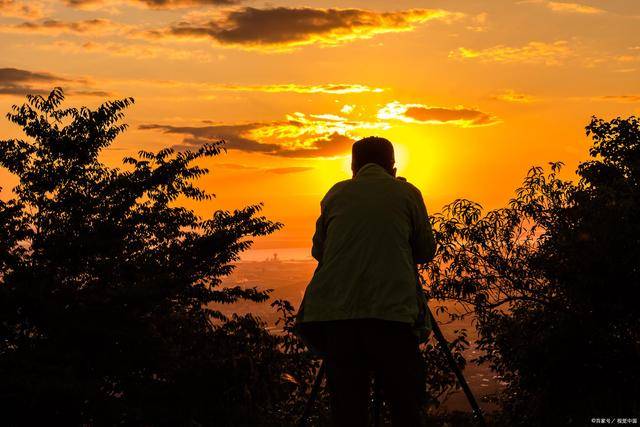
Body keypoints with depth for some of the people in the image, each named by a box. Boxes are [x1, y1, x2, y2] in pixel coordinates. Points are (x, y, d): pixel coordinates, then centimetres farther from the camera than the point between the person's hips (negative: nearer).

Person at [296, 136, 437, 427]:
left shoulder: (335, 194, 15)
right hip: (392, 312, -2)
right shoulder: (407, 193, 10)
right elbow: (427, 251, 16)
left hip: (334, 312, 2)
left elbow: (318, 249, 23)